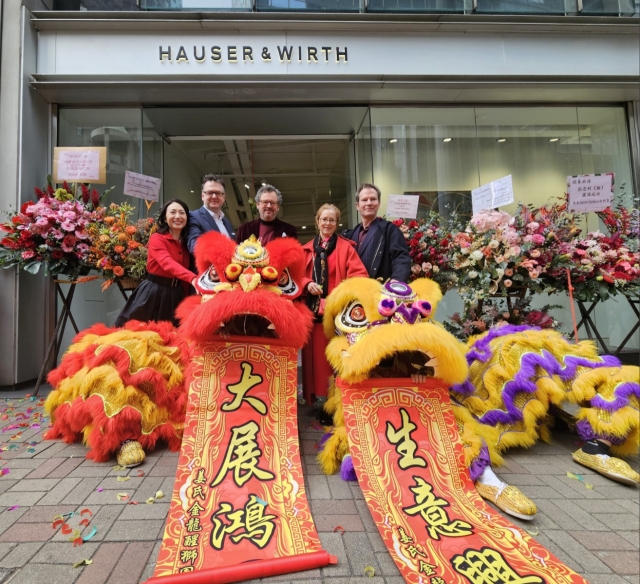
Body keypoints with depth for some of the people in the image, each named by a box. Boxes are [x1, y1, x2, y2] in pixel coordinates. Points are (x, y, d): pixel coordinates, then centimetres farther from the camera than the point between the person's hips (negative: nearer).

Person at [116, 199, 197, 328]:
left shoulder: (186, 243, 7)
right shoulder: (157, 238, -12)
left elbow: (186, 269, 10)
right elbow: (168, 263, -31)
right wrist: (193, 278, -48)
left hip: (176, 295, 6)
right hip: (153, 293, -5)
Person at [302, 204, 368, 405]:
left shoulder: (346, 247, 6)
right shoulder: (307, 249, 16)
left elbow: (359, 274, -4)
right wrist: (307, 284, -6)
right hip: (312, 308, 3)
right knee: (316, 354, 3)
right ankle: (317, 396, 13)